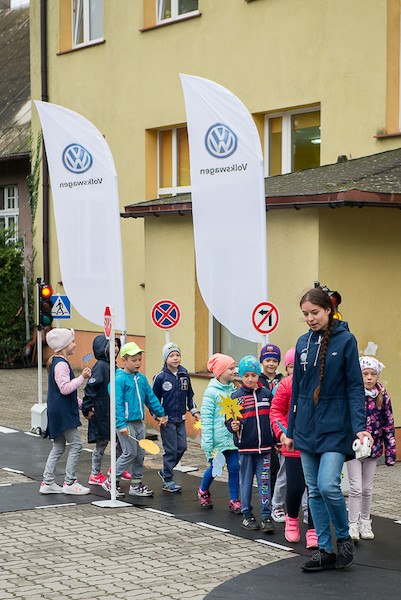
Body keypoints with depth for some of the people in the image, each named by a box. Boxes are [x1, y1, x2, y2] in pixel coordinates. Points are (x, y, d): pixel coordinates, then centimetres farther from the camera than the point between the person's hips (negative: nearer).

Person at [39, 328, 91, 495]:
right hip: (63, 411, -11)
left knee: (58, 447, 13)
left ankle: (48, 483, 15)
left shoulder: (57, 362, 17)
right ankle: (69, 483, -3)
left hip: (57, 411, 11)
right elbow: (65, 388, -24)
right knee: (76, 444, -6)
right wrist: (82, 377, -22)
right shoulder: (61, 364, -16)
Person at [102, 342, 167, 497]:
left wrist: (160, 414, 19)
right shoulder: (120, 379, -12)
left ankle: (136, 484, 19)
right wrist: (121, 425, -23)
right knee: (130, 453, -6)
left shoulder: (142, 378, 10)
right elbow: (117, 403, -17)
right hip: (126, 423, -7)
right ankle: (111, 482, 8)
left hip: (139, 423, 7)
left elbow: (151, 397, 20)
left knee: (140, 454, 9)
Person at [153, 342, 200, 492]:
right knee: (171, 450, -6)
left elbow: (189, 395, 19)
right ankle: (167, 482, 4)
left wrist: (194, 411, 14)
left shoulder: (184, 375, 6)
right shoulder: (160, 377, -8)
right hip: (167, 420, -5)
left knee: (182, 447, 4)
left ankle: (165, 471, 24)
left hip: (181, 419, 5)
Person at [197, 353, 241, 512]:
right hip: (217, 438, -5)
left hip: (232, 438, 5)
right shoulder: (211, 392, -10)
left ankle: (234, 500, 12)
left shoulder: (234, 390, 8)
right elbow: (206, 418, -11)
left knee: (234, 467, 0)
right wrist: (207, 442, -13)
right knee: (215, 468, 5)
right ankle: (203, 491, 33)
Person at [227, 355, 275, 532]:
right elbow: (228, 420, 4)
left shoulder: (266, 393, 5)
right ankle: (247, 515, 17)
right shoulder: (236, 397, -1)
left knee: (264, 481, 0)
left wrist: (276, 440, 13)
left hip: (264, 447, 1)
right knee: (246, 481, 7)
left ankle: (266, 516, 4)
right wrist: (232, 426, -18)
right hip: (245, 447, -1)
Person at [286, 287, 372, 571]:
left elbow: (355, 387, -7)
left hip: (335, 426, -5)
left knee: (328, 485, -16)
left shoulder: (345, 340, -6)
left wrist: (360, 427, -16)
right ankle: (325, 550, 16)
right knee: (315, 491, 7)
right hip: (307, 427, 5)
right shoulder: (303, 343, 8)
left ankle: (344, 537, 8)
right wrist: (290, 430, 15)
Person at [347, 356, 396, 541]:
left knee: (367, 488, 12)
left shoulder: (383, 398, 0)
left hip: (373, 448, 3)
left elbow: (389, 425, 6)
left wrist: (390, 452, 4)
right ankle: (353, 524, 5)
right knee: (356, 487, -5)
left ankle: (365, 522, 25)